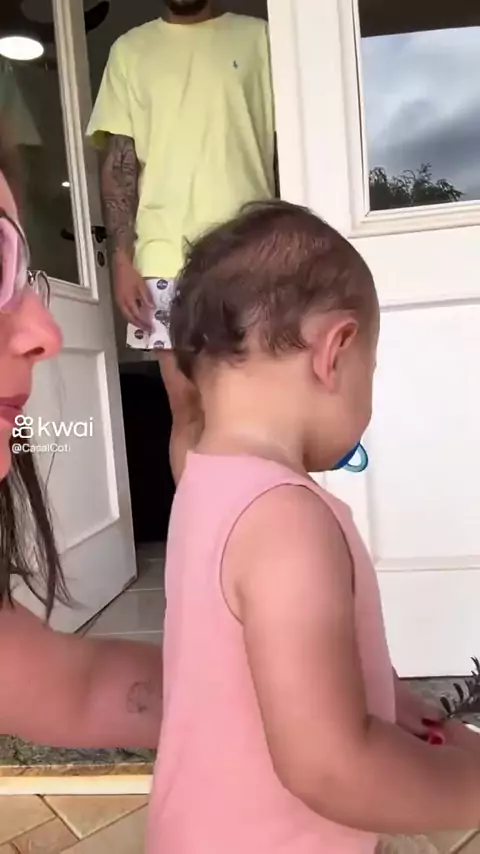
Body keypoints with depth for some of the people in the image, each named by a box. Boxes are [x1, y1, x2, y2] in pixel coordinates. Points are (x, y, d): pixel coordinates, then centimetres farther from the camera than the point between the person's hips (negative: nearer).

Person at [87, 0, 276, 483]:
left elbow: (285, 149, 10)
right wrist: (121, 258, -4)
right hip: (167, 258, 1)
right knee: (187, 406, -1)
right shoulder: (131, 49, 16)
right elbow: (119, 160, 8)